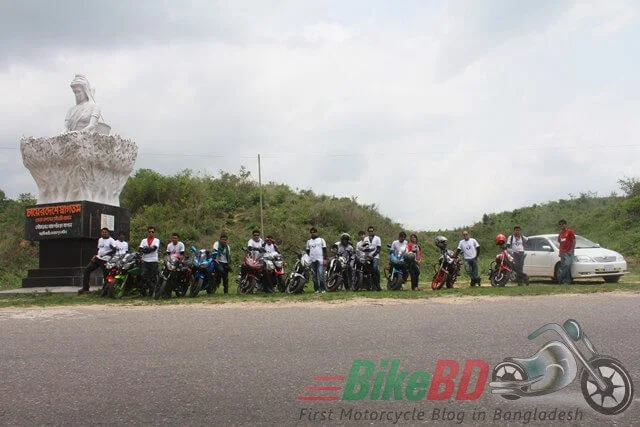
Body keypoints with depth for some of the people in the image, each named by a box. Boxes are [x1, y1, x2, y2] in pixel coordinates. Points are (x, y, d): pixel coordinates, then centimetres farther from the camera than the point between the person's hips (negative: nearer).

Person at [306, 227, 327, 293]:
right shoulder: (309, 241, 17)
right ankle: (316, 289, 8)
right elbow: (307, 251, 19)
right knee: (314, 276, 4)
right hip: (312, 260, 4)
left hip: (320, 260, -4)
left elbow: (324, 250, 2)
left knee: (321, 274, -13)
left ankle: (322, 288, -9)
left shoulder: (321, 240, 7)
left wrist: (325, 259, -7)